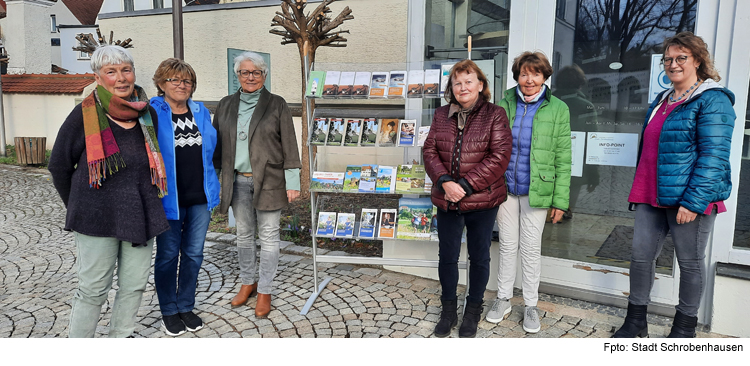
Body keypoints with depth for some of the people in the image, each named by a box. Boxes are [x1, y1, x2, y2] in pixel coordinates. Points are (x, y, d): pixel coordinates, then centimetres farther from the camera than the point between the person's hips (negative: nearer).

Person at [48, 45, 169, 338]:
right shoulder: (85, 115, -8)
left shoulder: (147, 114, 4)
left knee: (135, 286, 12)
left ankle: (120, 337, 33)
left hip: (141, 215, 4)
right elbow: (59, 165, 2)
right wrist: (79, 207, 8)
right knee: (93, 289, 4)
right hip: (97, 217, -4)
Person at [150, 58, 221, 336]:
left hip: (200, 197, 5)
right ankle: (169, 311, 26)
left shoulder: (201, 112, 10)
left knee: (194, 253, 12)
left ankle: (186, 307, 29)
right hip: (169, 197, -4)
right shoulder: (152, 113, -6)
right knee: (168, 255, 8)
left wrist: (213, 185, 14)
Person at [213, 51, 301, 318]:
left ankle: (265, 291, 15)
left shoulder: (277, 105, -2)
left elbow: (289, 146, -4)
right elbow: (217, 144, 13)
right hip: (238, 181, 4)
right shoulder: (225, 105, 9)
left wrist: (292, 183, -8)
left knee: (269, 237, 3)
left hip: (269, 181, -3)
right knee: (243, 234, 14)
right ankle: (247, 282, 32)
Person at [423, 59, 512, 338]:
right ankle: (448, 309, 33)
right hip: (446, 200, 3)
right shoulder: (441, 115, 6)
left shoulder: (495, 115, -6)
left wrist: (466, 185, -20)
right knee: (447, 256, 14)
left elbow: (499, 157, -14)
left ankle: (473, 310, 33)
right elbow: (429, 151, 1)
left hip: (482, 202, -3)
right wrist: (445, 182, -16)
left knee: (479, 257, 12)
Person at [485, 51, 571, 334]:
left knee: (531, 249, 8)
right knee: (507, 245, 13)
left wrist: (560, 200, -6)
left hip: (536, 191, -2)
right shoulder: (503, 104, 2)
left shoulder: (558, 110, -4)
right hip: (504, 188, 2)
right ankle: (504, 298, 29)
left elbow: (563, 159, -3)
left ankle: (531, 305, 24)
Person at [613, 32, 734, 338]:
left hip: (689, 198, -7)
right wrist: (639, 191, 21)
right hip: (652, 196, 7)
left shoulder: (712, 101, -7)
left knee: (690, 262, 7)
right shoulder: (661, 100, 16)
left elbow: (713, 156, -16)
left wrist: (694, 201, -22)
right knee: (640, 255, 7)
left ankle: (685, 326, 24)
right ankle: (635, 321, 21)